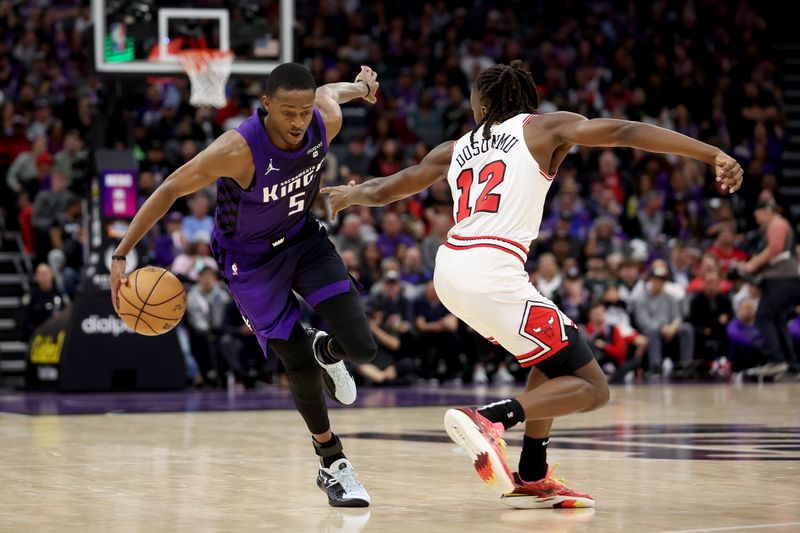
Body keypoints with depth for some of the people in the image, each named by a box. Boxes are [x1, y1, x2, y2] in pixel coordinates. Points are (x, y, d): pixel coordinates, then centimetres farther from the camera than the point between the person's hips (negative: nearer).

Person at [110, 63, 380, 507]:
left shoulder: (328, 121, -23)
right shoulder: (238, 150, -35)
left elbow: (327, 92, 3)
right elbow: (170, 190, -24)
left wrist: (360, 86, 25)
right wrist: (121, 254, -26)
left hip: (302, 238, 4)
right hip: (250, 259, -4)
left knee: (362, 349, -10)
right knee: (301, 368, -5)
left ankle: (328, 351, 29)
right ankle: (332, 462, 20)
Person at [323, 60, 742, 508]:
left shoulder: (456, 150, 21)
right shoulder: (543, 127, 9)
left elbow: (384, 190, 29)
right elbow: (624, 132, -5)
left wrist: (352, 194, 52)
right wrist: (715, 156, -10)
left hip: (451, 272, 7)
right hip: (493, 274, -7)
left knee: (556, 361, 26)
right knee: (592, 388, -2)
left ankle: (532, 479, 21)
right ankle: (489, 420, -23)